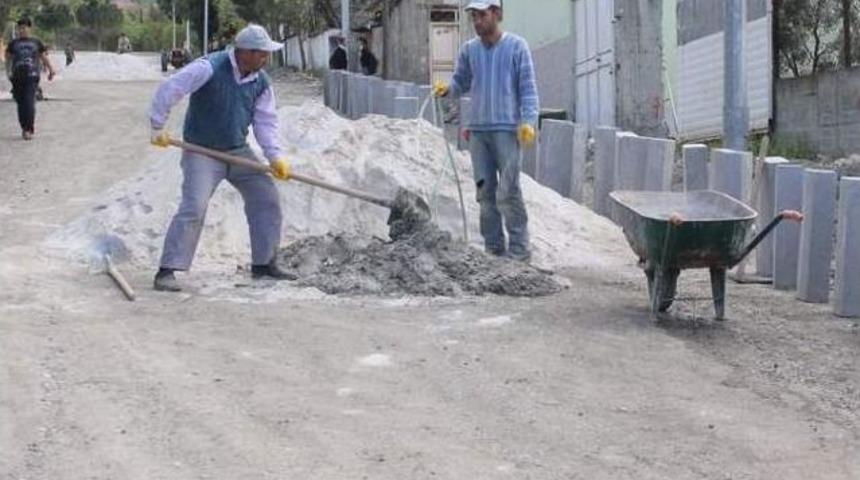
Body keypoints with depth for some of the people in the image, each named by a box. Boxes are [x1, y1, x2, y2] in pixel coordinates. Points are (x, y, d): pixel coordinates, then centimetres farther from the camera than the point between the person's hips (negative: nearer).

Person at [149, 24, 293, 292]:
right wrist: (158, 127, -19)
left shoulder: (261, 82, 0)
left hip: (239, 151, 7)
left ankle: (263, 264, 17)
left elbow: (265, 121, 1)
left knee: (267, 199, 4)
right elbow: (169, 90, -21)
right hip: (202, 152, -7)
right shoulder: (209, 69, -21)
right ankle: (167, 271, -13)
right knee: (193, 207, -18)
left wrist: (274, 156, -12)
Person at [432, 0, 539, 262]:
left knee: (508, 191, -10)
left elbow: (527, 88, -3)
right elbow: (461, 82, 15)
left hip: (507, 129, -5)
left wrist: (528, 121, -14)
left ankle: (518, 249, -4)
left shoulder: (516, 46, -2)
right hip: (477, 129, 5)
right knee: (485, 191, 7)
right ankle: (493, 248, 15)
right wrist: (446, 89, -8)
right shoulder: (469, 49, 10)